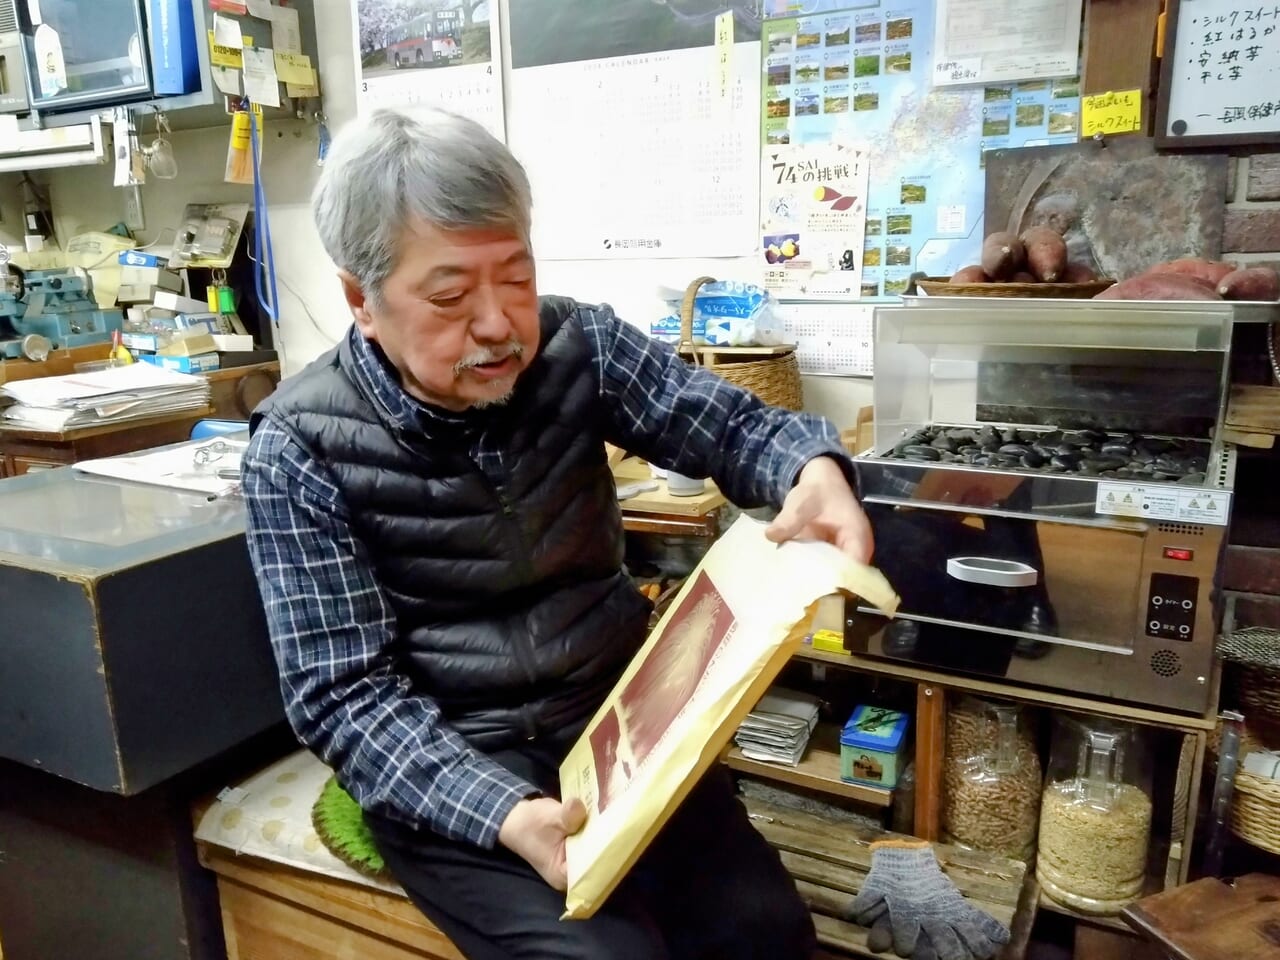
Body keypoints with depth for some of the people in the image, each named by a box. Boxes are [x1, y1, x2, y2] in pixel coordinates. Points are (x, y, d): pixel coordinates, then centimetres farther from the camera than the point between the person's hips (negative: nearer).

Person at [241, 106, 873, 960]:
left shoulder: (576, 345, -3)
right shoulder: (303, 448, -13)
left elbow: (731, 425, -1)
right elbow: (344, 693, -14)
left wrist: (813, 470, -26)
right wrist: (500, 814, -29)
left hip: (615, 716, 3)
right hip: (442, 765, -2)